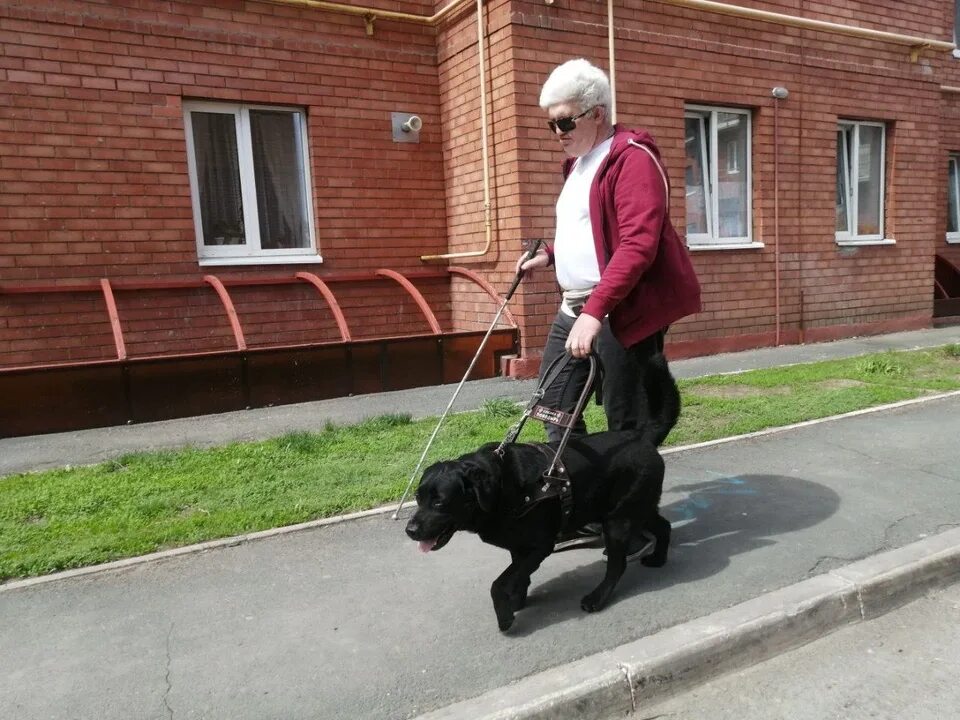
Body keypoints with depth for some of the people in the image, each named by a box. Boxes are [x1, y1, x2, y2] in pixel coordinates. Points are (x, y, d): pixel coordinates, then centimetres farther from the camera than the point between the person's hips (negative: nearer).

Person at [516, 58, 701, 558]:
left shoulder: (633, 158, -12)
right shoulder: (576, 161, 18)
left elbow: (638, 244, -24)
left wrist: (595, 310, -32)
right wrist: (549, 255, 15)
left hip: (625, 311, -9)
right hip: (575, 307, 10)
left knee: (626, 421, -1)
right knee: (556, 409, 8)